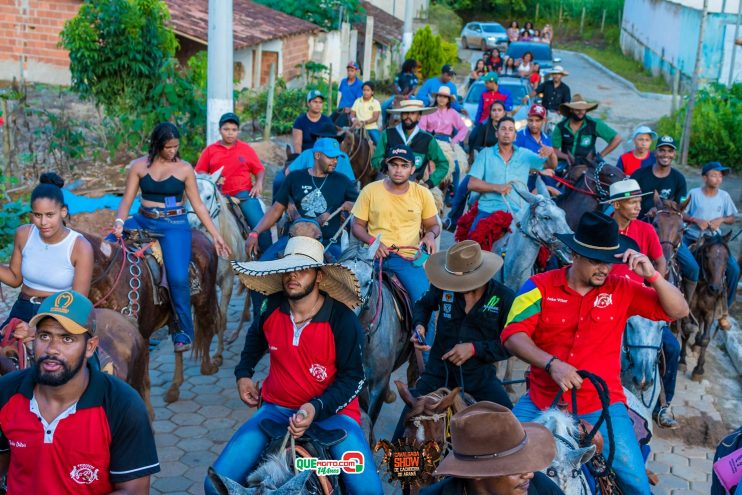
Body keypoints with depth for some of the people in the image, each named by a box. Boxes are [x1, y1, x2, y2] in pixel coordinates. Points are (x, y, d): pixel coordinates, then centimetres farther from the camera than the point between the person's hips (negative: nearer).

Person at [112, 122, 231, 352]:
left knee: (178, 278, -18)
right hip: (143, 221, 3)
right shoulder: (139, 166, 4)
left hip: (174, 225, -3)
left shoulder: (184, 169, 1)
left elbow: (198, 205, 4)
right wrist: (119, 222, -16)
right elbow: (127, 200, 3)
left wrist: (216, 236, 2)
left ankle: (183, 331, -1)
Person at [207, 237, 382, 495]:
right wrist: (243, 373, 13)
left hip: (331, 412, -3)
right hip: (277, 408, 4)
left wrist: (316, 408, -24)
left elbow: (352, 377, -11)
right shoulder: (272, 308, -4)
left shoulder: (343, 320, -17)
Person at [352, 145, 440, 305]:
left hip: (408, 257, 1)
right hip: (376, 254, 0)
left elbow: (433, 225, 18)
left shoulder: (422, 194, 8)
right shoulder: (370, 191, 5)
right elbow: (357, 225, 9)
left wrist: (431, 234, -5)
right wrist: (372, 241, -10)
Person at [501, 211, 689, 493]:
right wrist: (552, 363, -27)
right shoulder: (540, 287, -4)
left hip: (602, 405, 1)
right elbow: (512, 336, -13)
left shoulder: (621, 290, 2)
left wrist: (652, 275, -12)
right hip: (541, 401, 0)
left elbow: (679, 311, 3)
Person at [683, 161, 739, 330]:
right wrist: (696, 220, -17)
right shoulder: (694, 193, -4)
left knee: (734, 269, -14)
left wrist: (721, 220, -11)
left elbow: (733, 218, 10)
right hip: (692, 238, -2)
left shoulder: (724, 196, 3)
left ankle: (724, 309, 4)